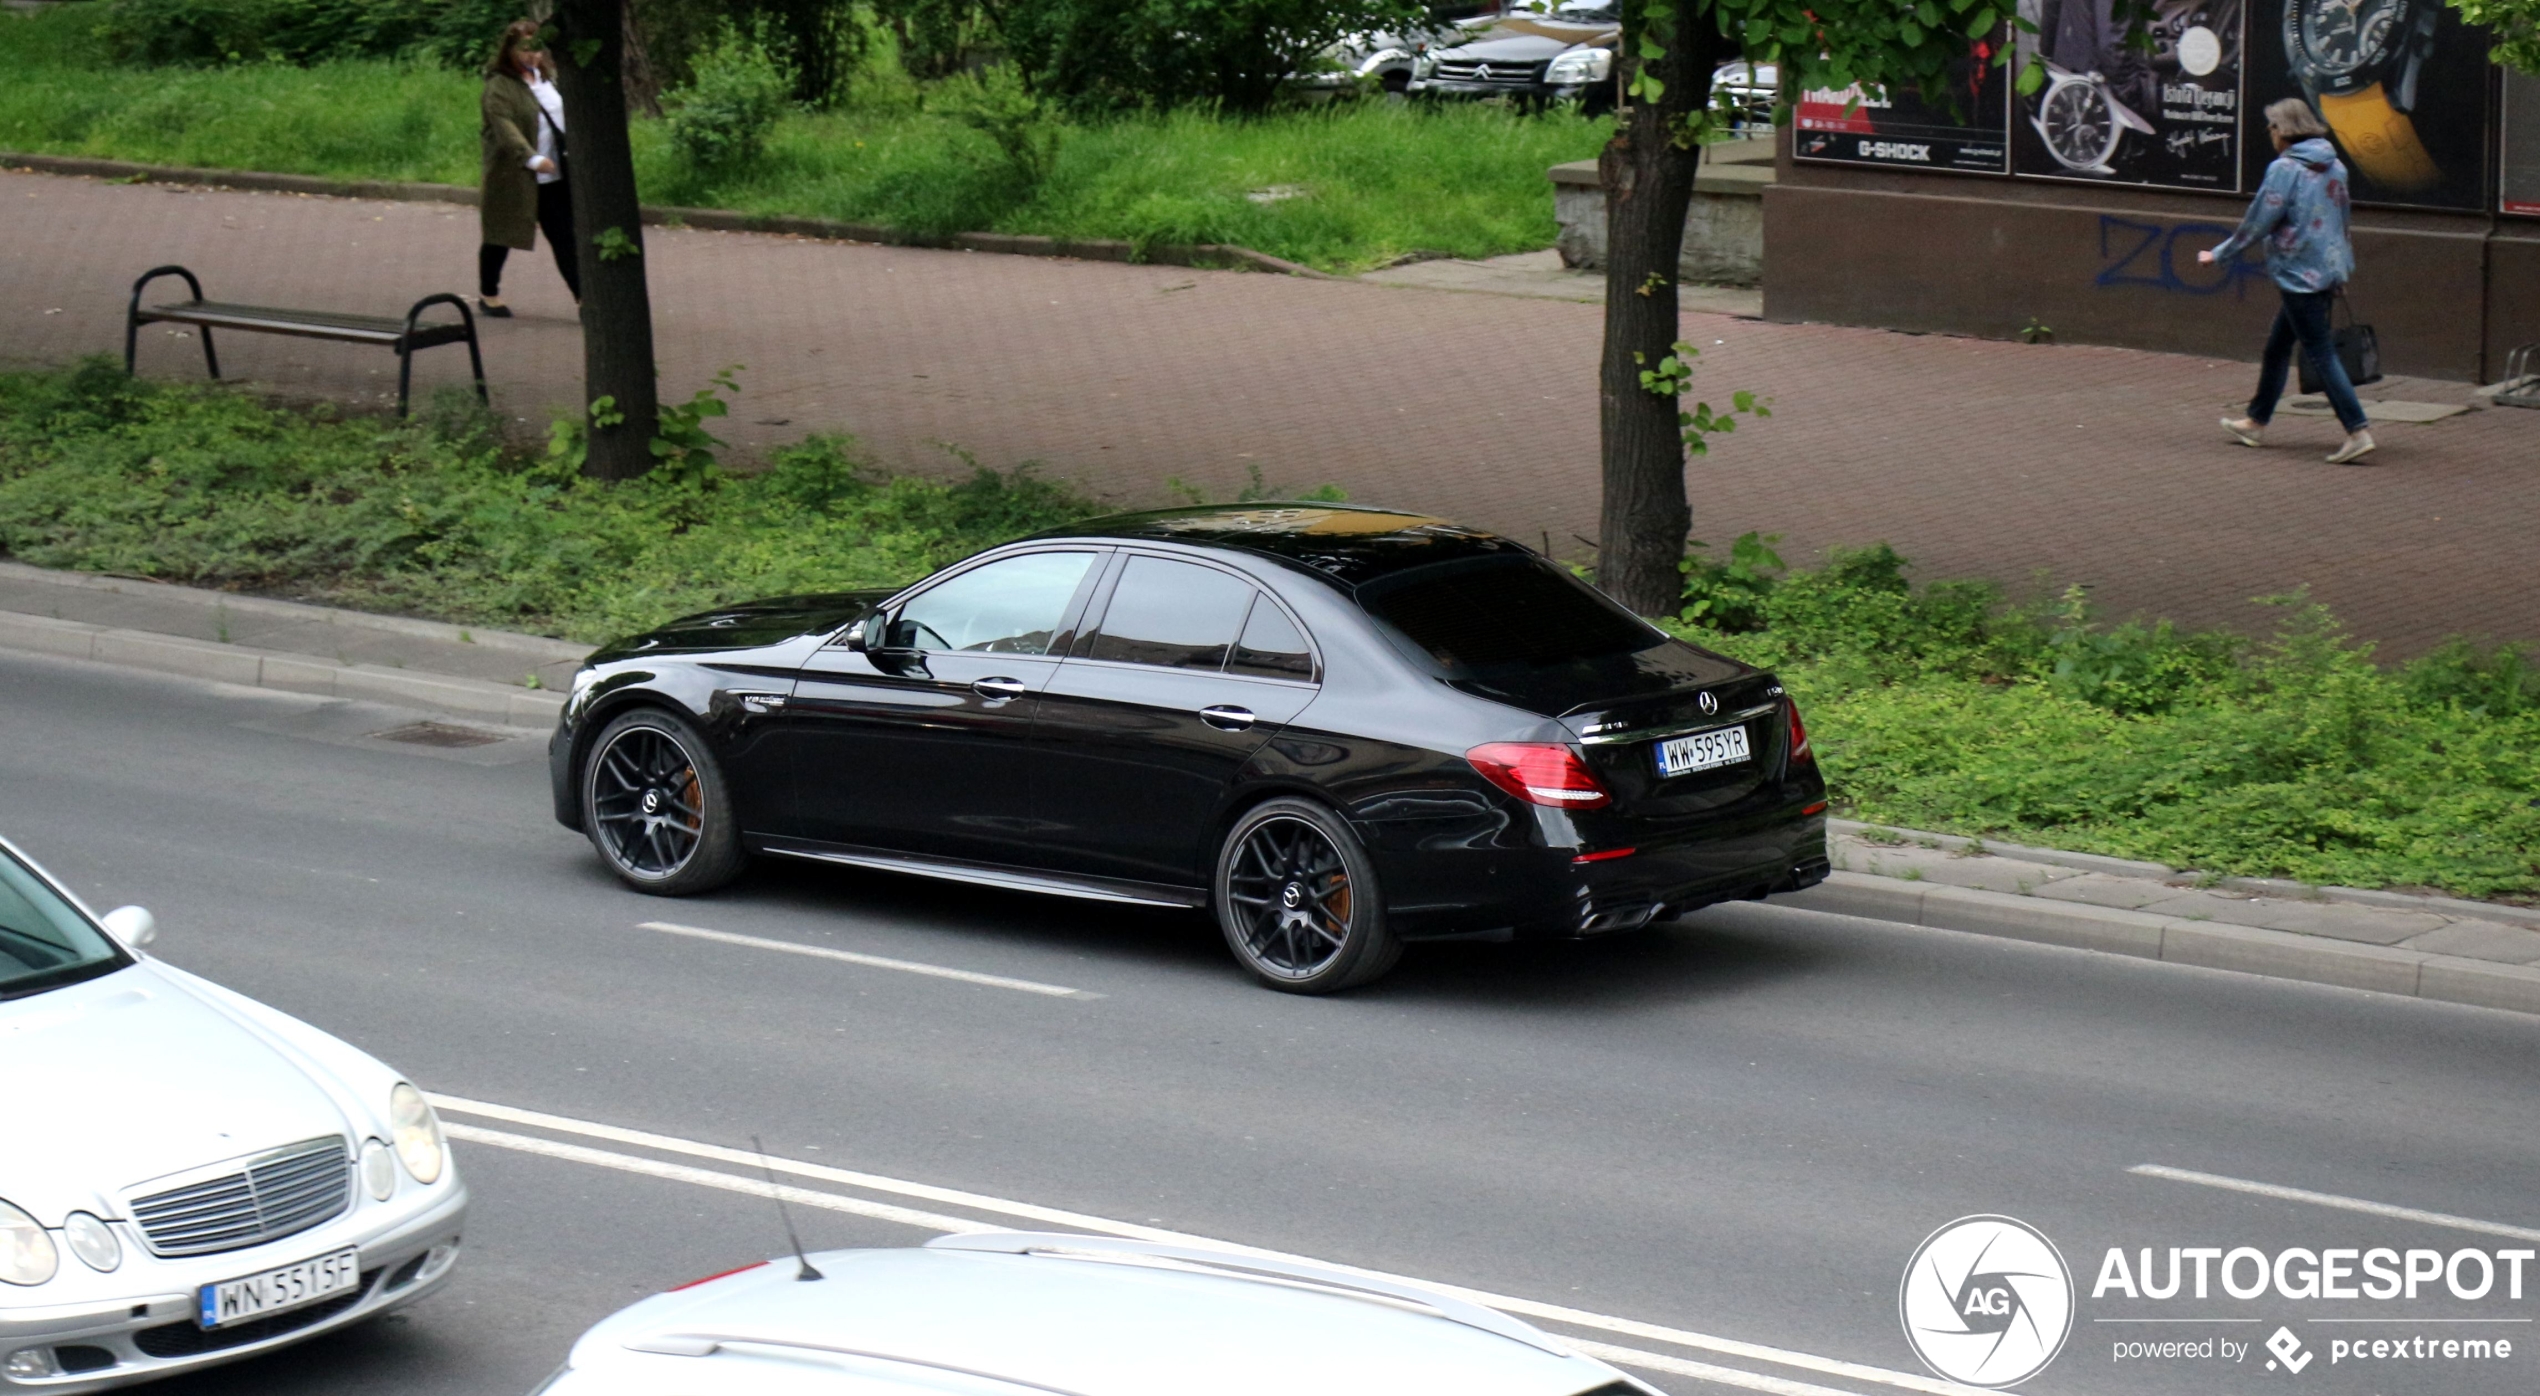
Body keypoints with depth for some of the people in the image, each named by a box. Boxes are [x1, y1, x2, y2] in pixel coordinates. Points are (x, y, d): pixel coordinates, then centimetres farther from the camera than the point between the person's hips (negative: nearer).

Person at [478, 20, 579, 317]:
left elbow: (563, 117, 23)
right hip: (512, 176, -6)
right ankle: (488, 294, 26)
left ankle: (583, 299, -2)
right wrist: (532, 158, -36)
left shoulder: (547, 77, 11)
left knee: (565, 238, 0)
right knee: (501, 237, 9)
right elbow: (505, 128, -26)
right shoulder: (499, 86, -13)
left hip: (554, 176, 6)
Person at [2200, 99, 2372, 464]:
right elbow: (2341, 218, 16)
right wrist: (2343, 266, 28)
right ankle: (2257, 422, 31)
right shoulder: (2335, 168, 8)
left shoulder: (2284, 169, -14)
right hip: (2331, 270, 8)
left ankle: (2358, 431, -15)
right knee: (2277, 345, 20)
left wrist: (2220, 255, 0)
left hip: (2299, 273, -8)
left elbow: (2258, 222, -11)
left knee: (2321, 353, -8)